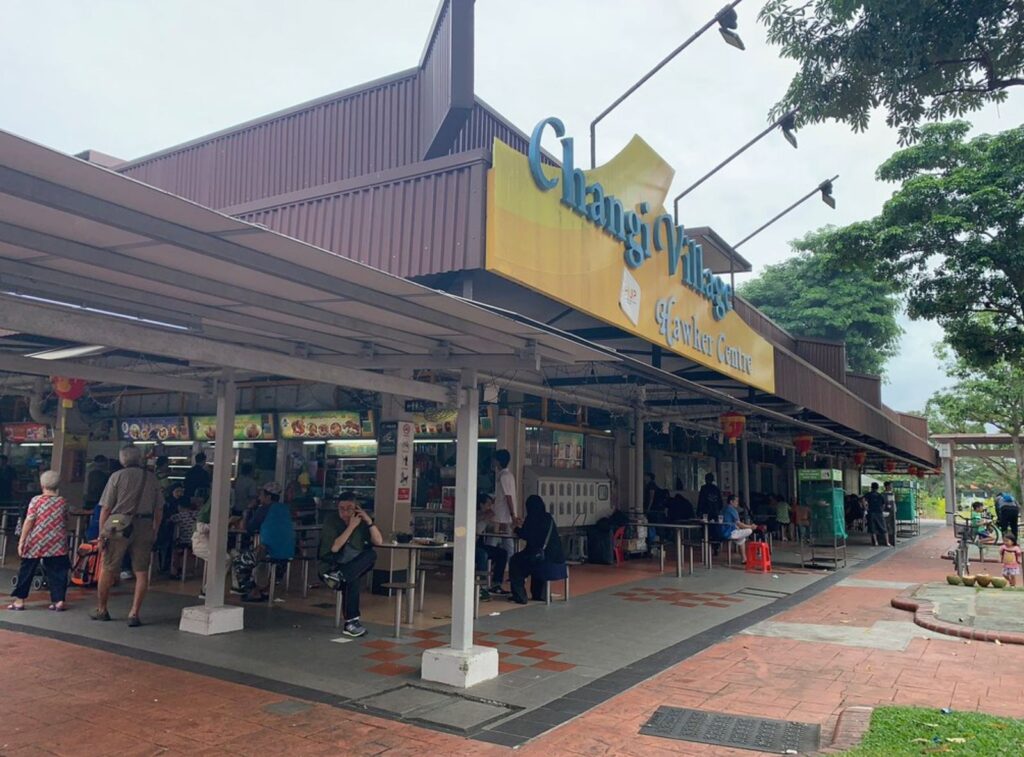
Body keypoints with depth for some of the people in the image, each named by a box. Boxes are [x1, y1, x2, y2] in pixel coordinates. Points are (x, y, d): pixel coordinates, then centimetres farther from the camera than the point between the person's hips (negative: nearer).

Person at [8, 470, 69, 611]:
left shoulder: (36, 500, -5)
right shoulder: (62, 502, 4)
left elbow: (29, 521, -9)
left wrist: (22, 540, -6)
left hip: (35, 543, -2)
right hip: (56, 544, 2)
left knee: (27, 571, 10)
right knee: (56, 572, 5)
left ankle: (19, 600, 14)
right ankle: (59, 600, 2)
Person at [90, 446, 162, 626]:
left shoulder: (117, 476, 2)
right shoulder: (152, 478, 10)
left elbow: (106, 508, -2)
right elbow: (158, 511, 10)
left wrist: (101, 533, 3)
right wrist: (154, 533, 16)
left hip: (119, 525, -2)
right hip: (144, 527, 2)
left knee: (108, 570, 12)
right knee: (141, 572, 5)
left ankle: (101, 610, 25)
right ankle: (134, 614, 2)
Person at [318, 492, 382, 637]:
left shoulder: (361, 521, 0)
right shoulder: (331, 521, -9)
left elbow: (379, 542, -10)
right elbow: (334, 547, -21)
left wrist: (368, 520, -19)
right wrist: (351, 526, -22)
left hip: (354, 566, 4)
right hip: (331, 567, -4)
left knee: (371, 554, -26)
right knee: (351, 580, -35)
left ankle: (339, 576, -35)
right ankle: (351, 622, -30)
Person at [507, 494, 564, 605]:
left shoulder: (532, 518, -7)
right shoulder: (549, 518, 13)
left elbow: (525, 535, 1)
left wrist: (517, 529, 21)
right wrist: (520, 529, 34)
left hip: (542, 556, -6)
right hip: (556, 557, 6)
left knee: (515, 560, 18)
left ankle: (519, 596, 12)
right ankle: (538, 594, 39)